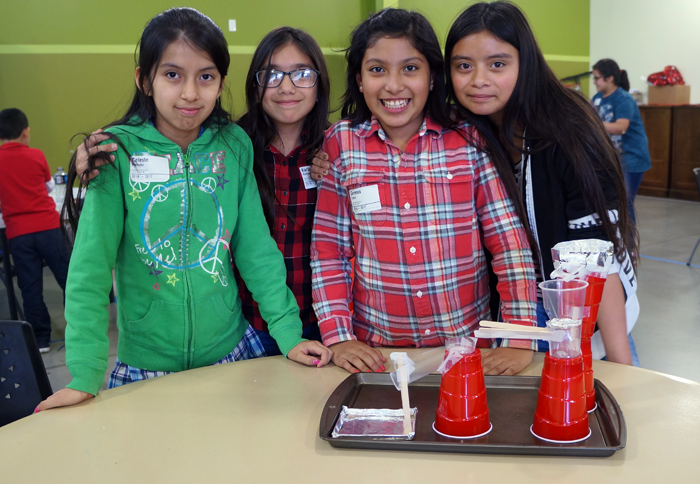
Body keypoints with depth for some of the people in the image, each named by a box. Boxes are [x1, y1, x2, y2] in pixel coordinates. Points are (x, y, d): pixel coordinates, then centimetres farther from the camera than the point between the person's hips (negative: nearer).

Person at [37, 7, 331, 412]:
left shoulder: (234, 147, -6)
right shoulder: (119, 153, -13)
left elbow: (257, 248, -3)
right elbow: (92, 265, -13)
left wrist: (289, 333, -9)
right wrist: (85, 374, -17)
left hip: (230, 353, 2)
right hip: (146, 368, -2)